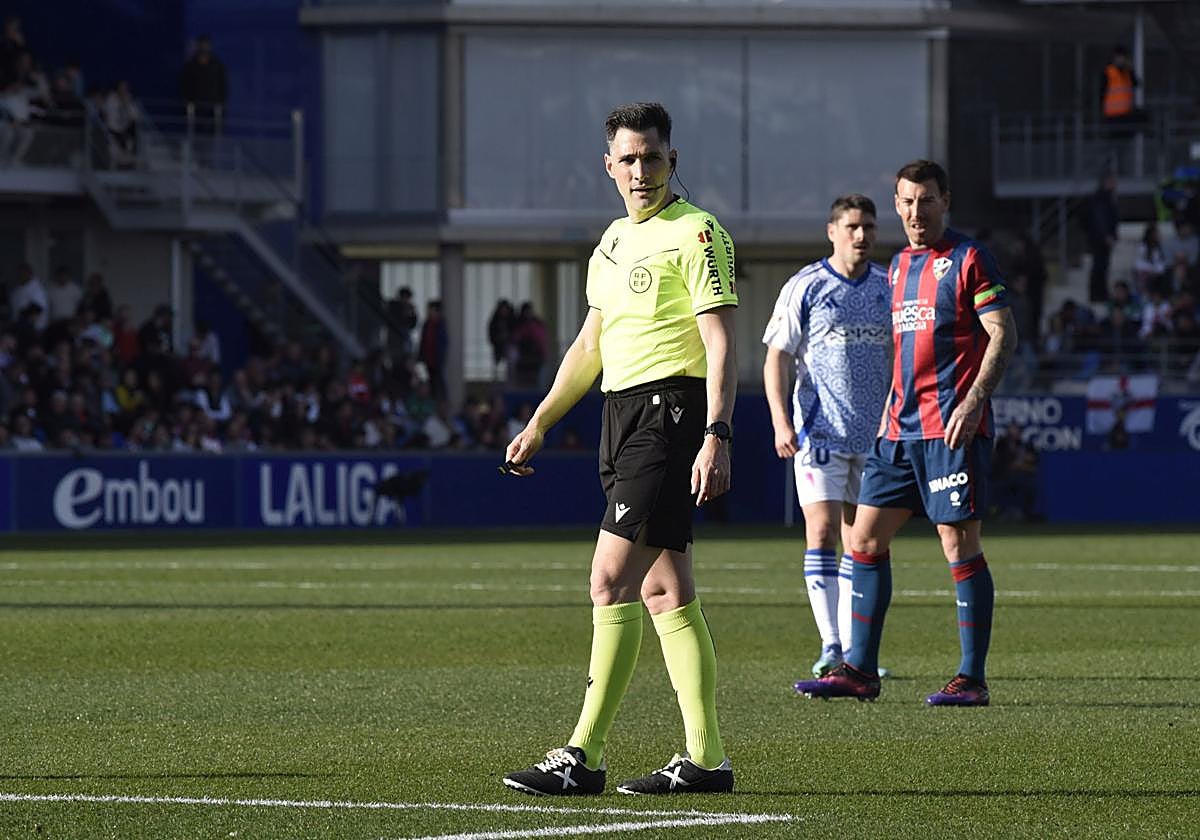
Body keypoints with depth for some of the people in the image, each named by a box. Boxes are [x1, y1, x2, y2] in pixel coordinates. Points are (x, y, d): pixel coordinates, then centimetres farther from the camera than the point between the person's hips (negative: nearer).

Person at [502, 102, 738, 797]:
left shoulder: (697, 232, -8)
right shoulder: (614, 242, 18)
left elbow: (722, 346, -14)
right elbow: (591, 345, 27)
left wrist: (716, 437, -23)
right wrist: (539, 424, 26)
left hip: (671, 409, -9)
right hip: (624, 416, 9)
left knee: (613, 581, -13)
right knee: (665, 593, 7)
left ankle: (585, 756, -13)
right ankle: (706, 759, 8)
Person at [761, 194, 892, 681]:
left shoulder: (888, 288, 9)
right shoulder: (805, 287, -2)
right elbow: (777, 358, -1)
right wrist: (781, 422, -11)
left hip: (875, 435, 4)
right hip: (819, 432, -4)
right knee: (822, 532, -12)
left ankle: (853, 650, 10)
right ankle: (830, 647, -13)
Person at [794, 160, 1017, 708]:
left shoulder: (967, 260, -5)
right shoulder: (899, 266, 18)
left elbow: (1003, 335, -10)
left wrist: (973, 401, -20)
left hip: (952, 430, -8)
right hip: (901, 430, 8)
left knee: (960, 548, -6)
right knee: (865, 540, 4)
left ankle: (972, 678, -1)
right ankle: (859, 671, 9)